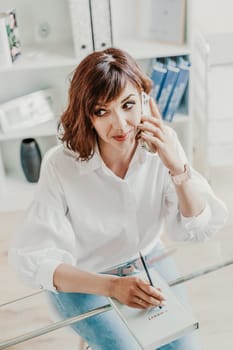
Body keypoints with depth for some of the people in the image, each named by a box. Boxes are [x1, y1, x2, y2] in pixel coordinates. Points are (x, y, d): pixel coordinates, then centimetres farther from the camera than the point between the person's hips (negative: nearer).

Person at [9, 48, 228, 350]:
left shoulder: (160, 149, -20)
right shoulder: (61, 166, -29)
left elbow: (200, 228, -17)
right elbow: (33, 259, -27)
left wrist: (178, 167, -34)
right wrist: (111, 285, -40)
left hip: (148, 260, 3)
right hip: (83, 280, -2)